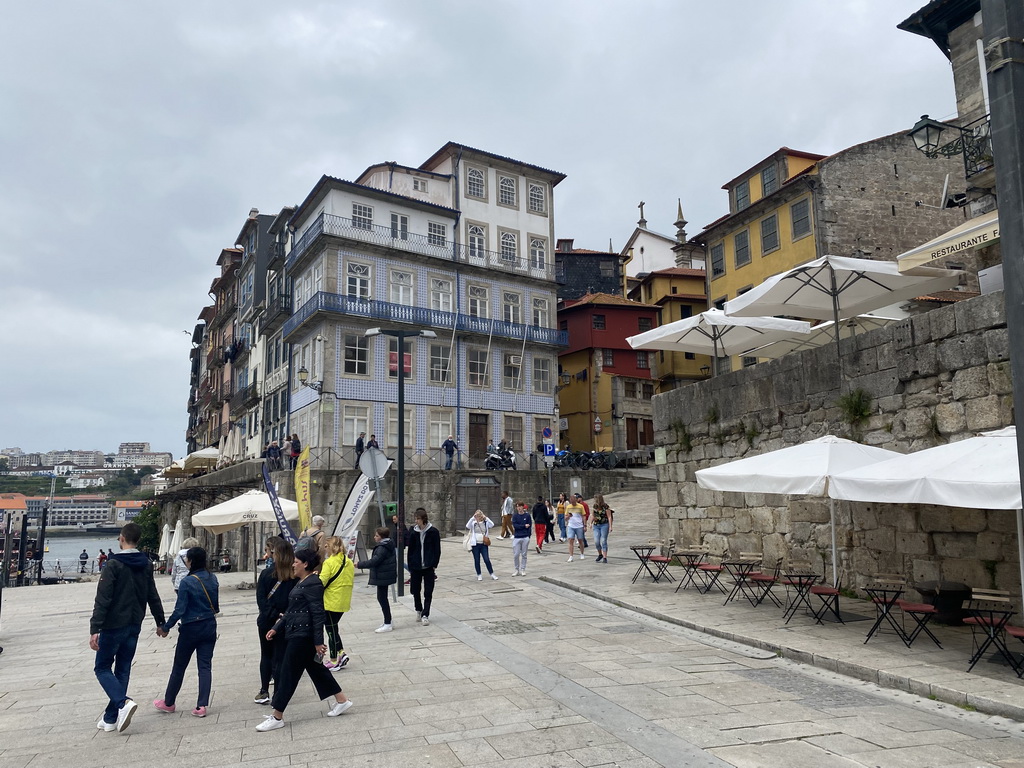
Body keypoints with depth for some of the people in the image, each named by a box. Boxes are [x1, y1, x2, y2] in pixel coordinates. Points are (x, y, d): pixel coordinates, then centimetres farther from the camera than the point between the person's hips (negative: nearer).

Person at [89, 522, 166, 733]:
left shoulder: (113, 565, -13)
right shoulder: (146, 565, 5)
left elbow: (102, 600, -18)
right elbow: (153, 597, 11)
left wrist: (95, 629, -19)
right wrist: (161, 622, 20)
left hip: (114, 626, -6)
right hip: (134, 626, 6)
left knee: (102, 668, 7)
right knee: (123, 670, 13)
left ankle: (123, 703, -14)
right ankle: (111, 718, 18)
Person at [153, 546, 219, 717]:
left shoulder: (186, 582, -18)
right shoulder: (212, 579, 0)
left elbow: (179, 610, -16)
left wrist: (165, 627, -5)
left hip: (191, 629, -4)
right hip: (209, 627, 5)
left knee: (179, 667, 13)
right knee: (205, 666, 6)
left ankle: (168, 703, 29)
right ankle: (202, 706, 2)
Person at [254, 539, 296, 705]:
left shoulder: (266, 574, -11)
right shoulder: (296, 576, -10)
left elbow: (261, 600, -12)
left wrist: (274, 615, -11)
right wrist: (282, 616, -3)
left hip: (267, 622, 0)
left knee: (266, 656, 19)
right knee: (280, 658, 8)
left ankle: (264, 691, 21)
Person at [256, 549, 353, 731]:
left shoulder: (313, 584, -18)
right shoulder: (301, 583, 14)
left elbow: (318, 614, -20)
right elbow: (292, 610, 20)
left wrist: (318, 641, -21)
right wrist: (276, 628, 16)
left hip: (302, 636, -10)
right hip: (294, 634, 10)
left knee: (287, 674, -2)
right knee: (316, 669, 15)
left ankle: (277, 717, 9)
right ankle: (342, 701, 24)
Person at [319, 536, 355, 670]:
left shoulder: (329, 562, -17)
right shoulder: (349, 562, 4)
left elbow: (322, 582, -20)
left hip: (331, 602, -6)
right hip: (344, 602, 6)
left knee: (331, 630, 6)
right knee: (333, 628, 21)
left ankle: (334, 661, 14)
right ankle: (341, 653, 12)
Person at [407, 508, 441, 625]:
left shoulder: (433, 532, -5)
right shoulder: (413, 532, 1)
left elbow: (437, 550, -1)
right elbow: (410, 550, 5)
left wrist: (434, 565, -7)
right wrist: (410, 567, 2)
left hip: (428, 567, -2)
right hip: (416, 566, 3)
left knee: (428, 592, -2)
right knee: (415, 590, 11)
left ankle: (425, 615, 3)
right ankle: (419, 610, 32)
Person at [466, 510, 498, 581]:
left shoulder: (486, 523, 2)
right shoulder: (473, 523, 0)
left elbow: (492, 525, -17)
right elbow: (467, 526, -19)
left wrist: (486, 518, -20)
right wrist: (473, 518, -24)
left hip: (484, 544, 0)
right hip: (475, 544, 0)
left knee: (487, 559, -2)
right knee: (477, 560, 6)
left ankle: (492, 574, 8)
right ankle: (479, 575, 17)